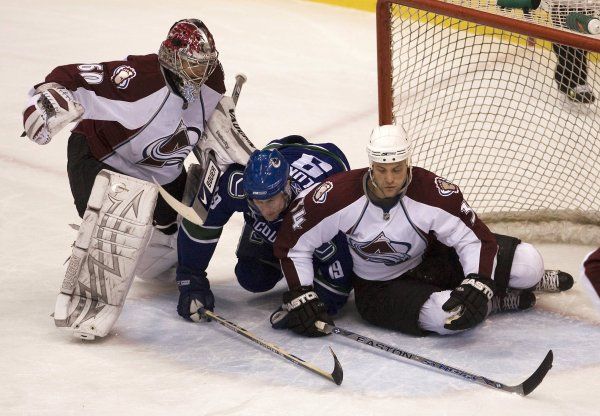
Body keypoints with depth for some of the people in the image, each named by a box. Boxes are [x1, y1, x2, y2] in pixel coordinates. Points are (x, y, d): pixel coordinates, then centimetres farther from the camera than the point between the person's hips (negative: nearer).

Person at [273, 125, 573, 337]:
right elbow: (291, 241, -15)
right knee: (447, 316, -35)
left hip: (431, 260, 2)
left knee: (526, 262, -12)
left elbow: (475, 238, -19)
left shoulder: (434, 192, -24)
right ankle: (500, 300, -3)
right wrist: (299, 298, -20)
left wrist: (477, 287, -34)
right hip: (377, 287, -2)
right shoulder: (338, 196, -25)